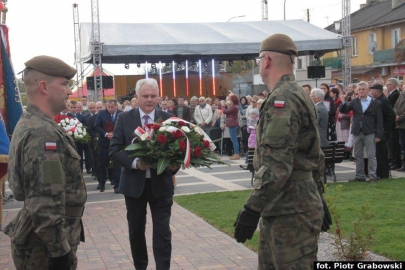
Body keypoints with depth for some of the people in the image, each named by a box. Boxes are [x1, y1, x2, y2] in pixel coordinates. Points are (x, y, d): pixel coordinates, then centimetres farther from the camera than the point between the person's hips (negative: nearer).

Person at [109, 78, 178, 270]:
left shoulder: (168, 119, 0)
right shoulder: (125, 119, -2)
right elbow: (114, 150, -5)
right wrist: (135, 163, -21)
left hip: (161, 183, -1)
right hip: (134, 183, 1)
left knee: (162, 232, -1)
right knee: (136, 231, 15)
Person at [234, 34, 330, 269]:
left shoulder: (282, 99, -17)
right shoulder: (299, 95, 17)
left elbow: (276, 164, -26)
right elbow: (315, 155, 21)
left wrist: (252, 209, -25)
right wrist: (318, 196, 25)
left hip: (291, 211, -10)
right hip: (282, 208, 10)